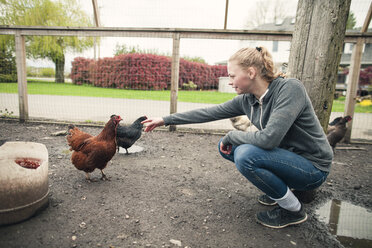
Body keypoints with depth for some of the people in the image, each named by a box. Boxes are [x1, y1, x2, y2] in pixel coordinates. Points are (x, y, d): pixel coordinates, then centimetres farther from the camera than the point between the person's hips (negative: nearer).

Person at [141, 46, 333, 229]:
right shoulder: (246, 100, -4)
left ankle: (293, 209, -5)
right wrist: (165, 120, 2)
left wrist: (231, 135, -18)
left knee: (246, 154, -30)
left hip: (312, 167, -7)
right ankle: (280, 189, 13)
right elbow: (209, 113, 0)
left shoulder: (290, 88, -24)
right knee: (226, 146, 1)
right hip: (285, 156, 7)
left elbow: (269, 138, -35)